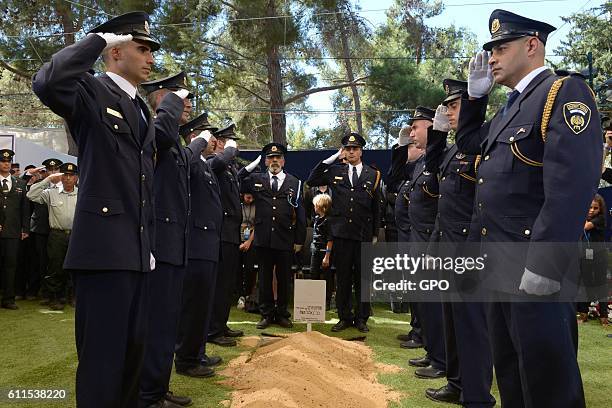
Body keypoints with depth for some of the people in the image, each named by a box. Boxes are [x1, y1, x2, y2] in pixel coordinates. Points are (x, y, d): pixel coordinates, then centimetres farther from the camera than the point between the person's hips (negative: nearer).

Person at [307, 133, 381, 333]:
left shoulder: (373, 175, 7)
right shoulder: (335, 171, 9)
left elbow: (376, 207, 8)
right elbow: (311, 181, 3)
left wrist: (375, 235, 5)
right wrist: (331, 158, 0)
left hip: (364, 235, 0)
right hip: (341, 233, 1)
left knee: (362, 278, 5)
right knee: (343, 278, 6)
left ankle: (361, 318, 17)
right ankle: (344, 317, 17)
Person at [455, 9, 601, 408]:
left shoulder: (566, 92, -11)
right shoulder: (511, 107, 17)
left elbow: (572, 187, -22)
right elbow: (468, 141, 31)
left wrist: (544, 267, -27)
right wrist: (476, 92, 17)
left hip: (534, 269, -9)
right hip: (501, 266, 9)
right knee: (510, 371, 18)